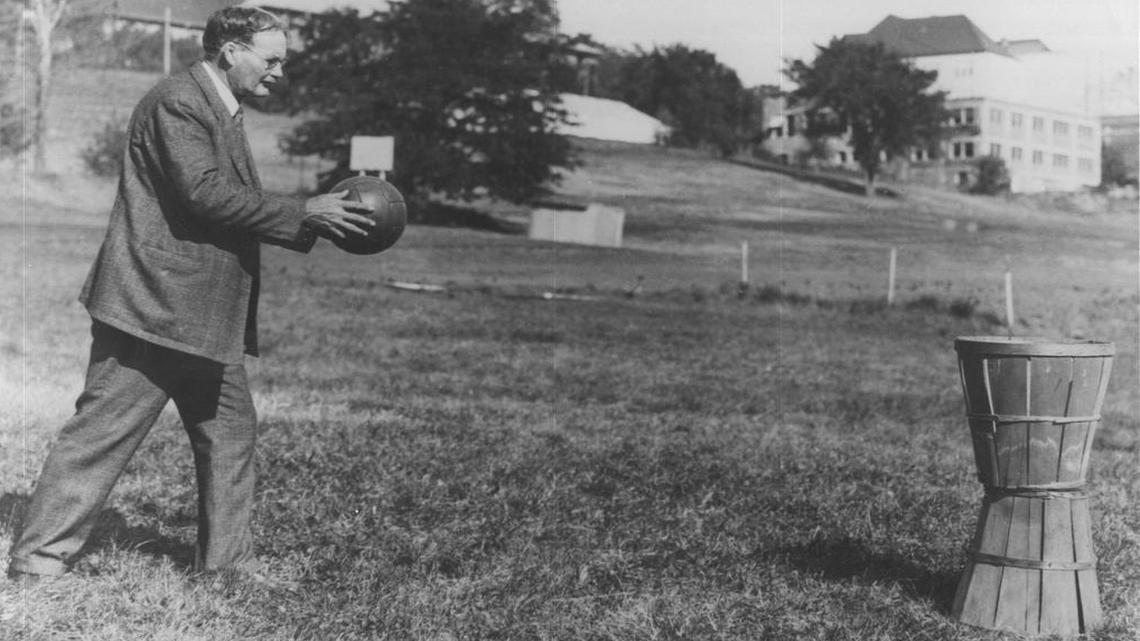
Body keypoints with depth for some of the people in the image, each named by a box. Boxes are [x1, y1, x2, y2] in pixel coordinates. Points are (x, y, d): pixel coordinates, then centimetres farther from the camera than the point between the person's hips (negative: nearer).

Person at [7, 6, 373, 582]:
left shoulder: (221, 109, 18)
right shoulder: (178, 101, -13)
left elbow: (234, 206, 19)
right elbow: (204, 194, -24)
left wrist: (310, 223, 7)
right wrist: (301, 215, -19)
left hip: (204, 313, 10)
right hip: (153, 303, -10)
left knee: (231, 430, 12)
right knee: (103, 429, -5)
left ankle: (226, 561, 20)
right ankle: (38, 558, 4)